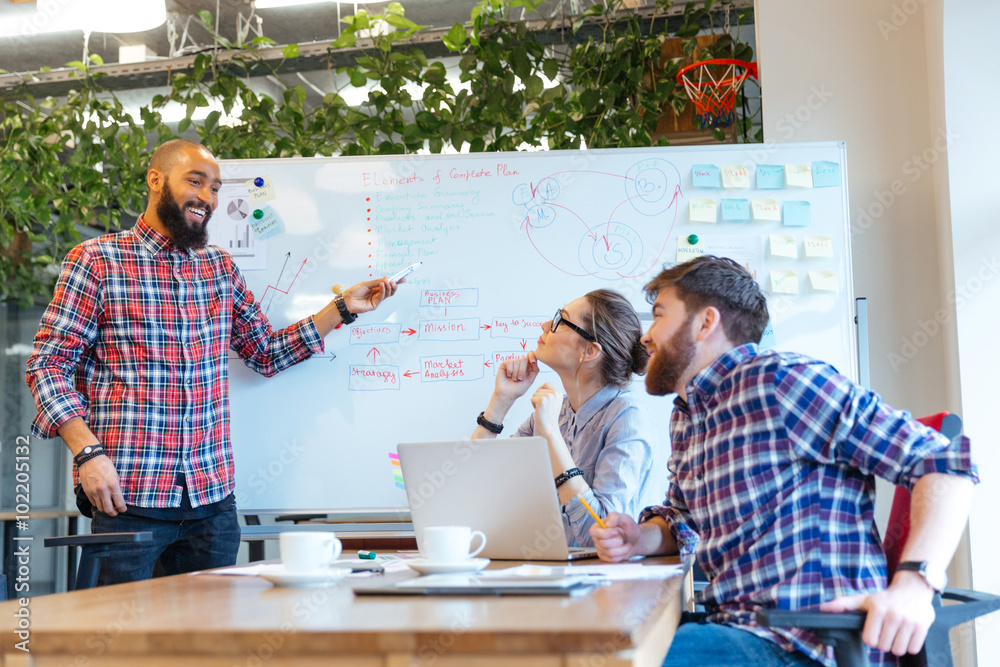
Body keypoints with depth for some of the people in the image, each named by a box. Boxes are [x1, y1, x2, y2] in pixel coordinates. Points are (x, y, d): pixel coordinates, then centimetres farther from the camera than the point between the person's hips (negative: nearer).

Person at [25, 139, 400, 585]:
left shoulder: (220, 268, 14)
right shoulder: (95, 260, -2)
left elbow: (268, 354, 18)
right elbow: (48, 365, -4)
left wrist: (342, 308, 10)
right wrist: (87, 452, -16)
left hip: (212, 497, 5)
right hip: (128, 496, -5)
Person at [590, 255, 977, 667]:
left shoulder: (780, 381, -11)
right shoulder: (684, 417, 16)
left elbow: (944, 462, -14)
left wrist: (914, 585, -27)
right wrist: (640, 539, 5)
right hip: (731, 624, 8)